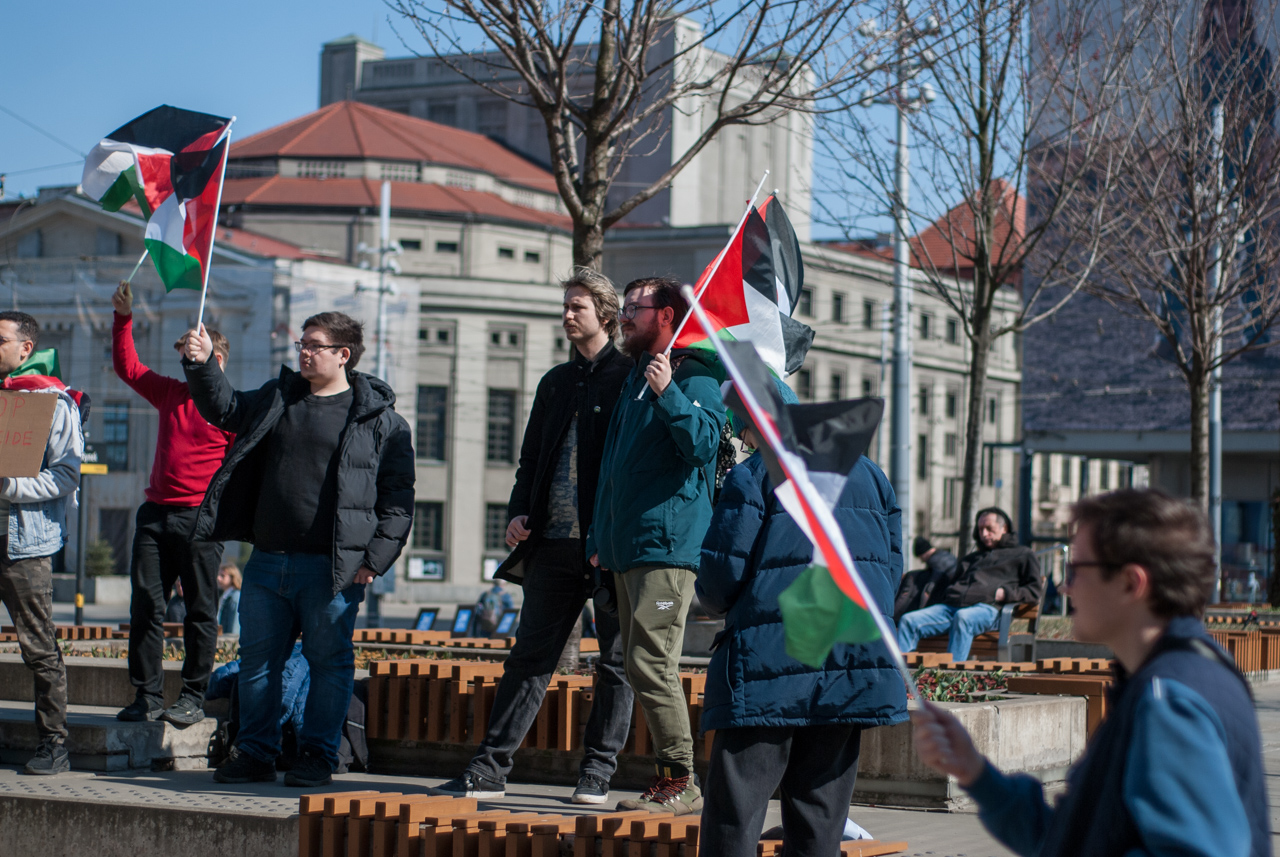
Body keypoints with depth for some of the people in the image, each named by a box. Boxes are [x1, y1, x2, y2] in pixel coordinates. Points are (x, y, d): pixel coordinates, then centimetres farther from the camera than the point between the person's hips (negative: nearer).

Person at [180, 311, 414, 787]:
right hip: (267, 561, 5)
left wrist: (376, 557, -11)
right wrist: (202, 365, 8)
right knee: (257, 659, 9)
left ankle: (317, 757, 11)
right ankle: (255, 754, 19)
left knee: (328, 660, 1)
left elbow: (398, 495, -4)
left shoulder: (379, 418, -3)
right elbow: (224, 409, 25)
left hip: (332, 568, -5)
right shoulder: (278, 398, 14)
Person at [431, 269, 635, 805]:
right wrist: (519, 512, 6)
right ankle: (490, 768, 6)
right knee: (529, 656, 5)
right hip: (554, 543, 6)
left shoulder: (630, 378, -1)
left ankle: (597, 773, 10)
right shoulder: (556, 382, 18)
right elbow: (531, 459, 23)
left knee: (614, 662, 3)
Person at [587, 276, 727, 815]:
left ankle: (681, 782, -8)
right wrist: (600, 538, 24)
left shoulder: (694, 377, -5)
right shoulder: (636, 378, 22)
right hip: (628, 549, 9)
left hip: (667, 547, -9)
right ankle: (668, 782, 15)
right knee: (642, 668, 10)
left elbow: (704, 445, -20)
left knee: (651, 667, -13)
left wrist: (669, 393, -29)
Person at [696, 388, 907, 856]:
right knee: (819, 804, 10)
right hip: (859, 656, 6)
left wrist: (716, 603, 14)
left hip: (772, 657, -5)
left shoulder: (753, 474, -1)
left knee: (737, 802, -4)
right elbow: (892, 566, 15)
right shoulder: (869, 472, 17)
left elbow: (722, 567, -7)